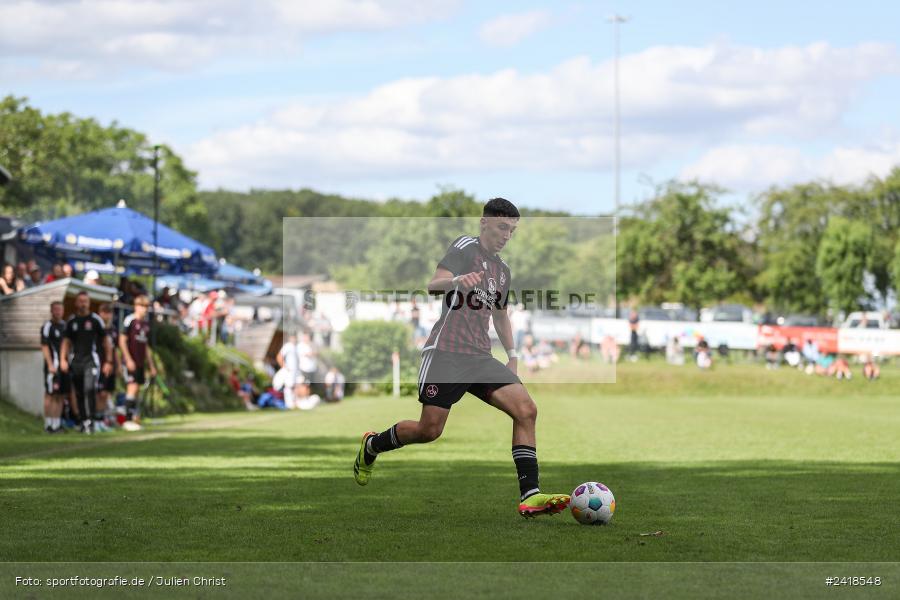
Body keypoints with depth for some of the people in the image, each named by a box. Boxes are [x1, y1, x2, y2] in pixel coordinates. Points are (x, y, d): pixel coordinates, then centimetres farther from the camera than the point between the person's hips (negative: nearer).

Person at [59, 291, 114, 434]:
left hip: (91, 360, -4)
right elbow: (66, 342, 13)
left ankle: (90, 421, -18)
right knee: (79, 394, 6)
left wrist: (108, 361, 3)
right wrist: (63, 359, 0)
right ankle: (83, 421, 17)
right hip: (75, 362, 4)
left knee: (89, 389, -20)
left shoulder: (95, 319, 3)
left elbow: (105, 341, 6)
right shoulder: (71, 321, 11)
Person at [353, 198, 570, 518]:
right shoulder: (465, 247, -2)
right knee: (429, 430, -8)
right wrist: (455, 281, -40)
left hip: (481, 358, 7)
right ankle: (372, 446, 23)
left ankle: (530, 495, -19)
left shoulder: (503, 269, 21)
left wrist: (512, 355, 29)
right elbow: (433, 285, -18)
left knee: (526, 410, -14)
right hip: (446, 353, -7)